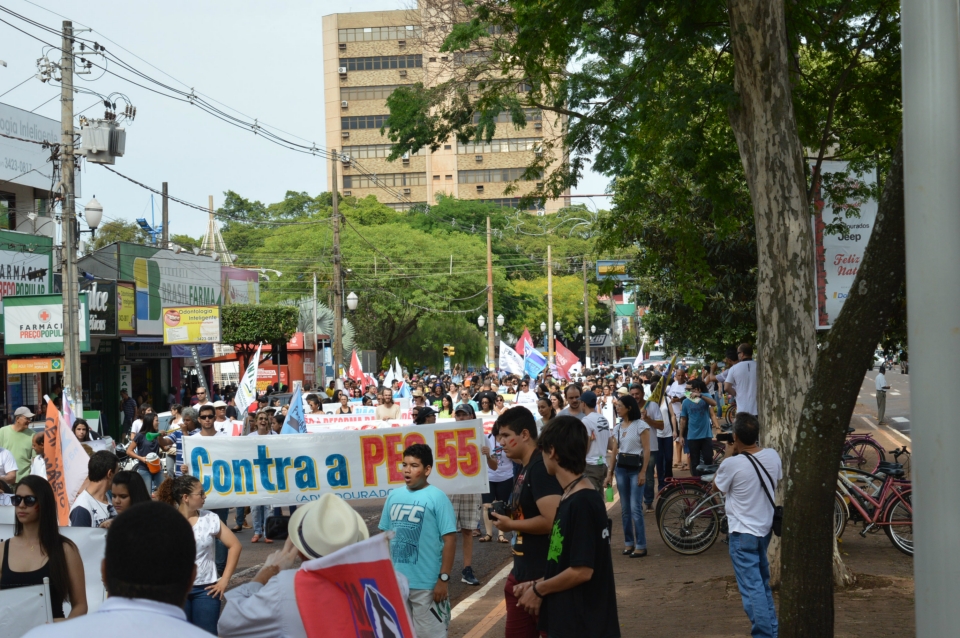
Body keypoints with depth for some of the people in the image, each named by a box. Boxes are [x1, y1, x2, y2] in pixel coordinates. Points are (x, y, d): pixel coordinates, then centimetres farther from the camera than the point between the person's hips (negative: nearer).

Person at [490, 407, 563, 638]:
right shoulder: (525, 470, 12)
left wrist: (510, 525, -15)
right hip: (523, 573, 10)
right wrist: (506, 514, 5)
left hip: (541, 576, -10)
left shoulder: (541, 467, -18)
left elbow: (551, 520, -27)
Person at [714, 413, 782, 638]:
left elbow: (717, 486, -3)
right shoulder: (773, 455, -6)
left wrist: (731, 454, -3)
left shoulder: (732, 464, -24)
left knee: (752, 588, -3)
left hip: (743, 533, -7)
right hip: (765, 528, 7)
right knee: (763, 584, 21)